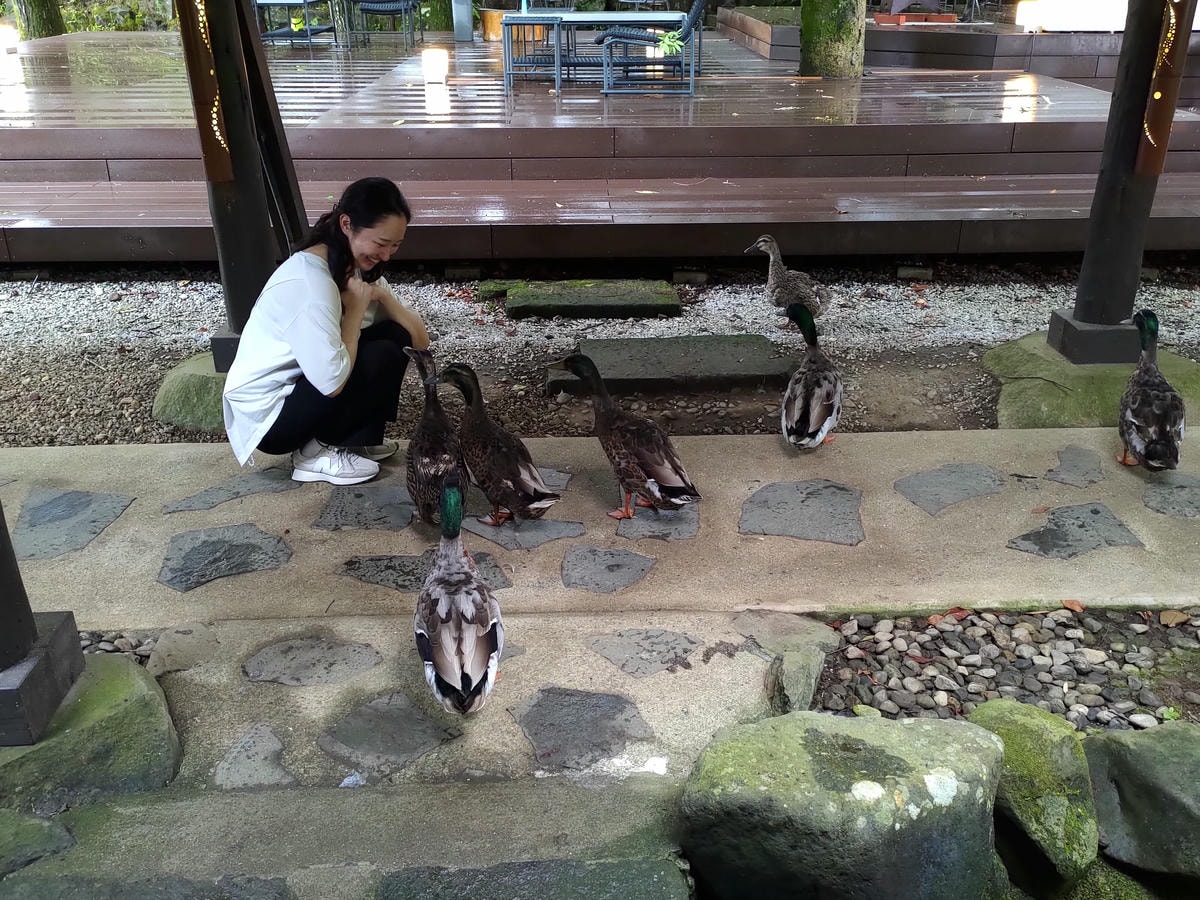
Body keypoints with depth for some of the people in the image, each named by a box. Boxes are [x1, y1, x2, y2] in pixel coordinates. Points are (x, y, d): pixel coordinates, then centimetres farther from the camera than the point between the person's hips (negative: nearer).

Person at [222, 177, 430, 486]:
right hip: (266, 416, -8)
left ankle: (360, 441, 5)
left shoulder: (357, 266, 0)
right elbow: (333, 382, -34)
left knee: (397, 336, -3)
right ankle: (317, 454, -6)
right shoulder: (309, 281, -28)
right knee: (383, 357, -21)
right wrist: (357, 307, -22)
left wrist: (380, 294, -18)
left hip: (300, 385, 9)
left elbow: (420, 340, -1)